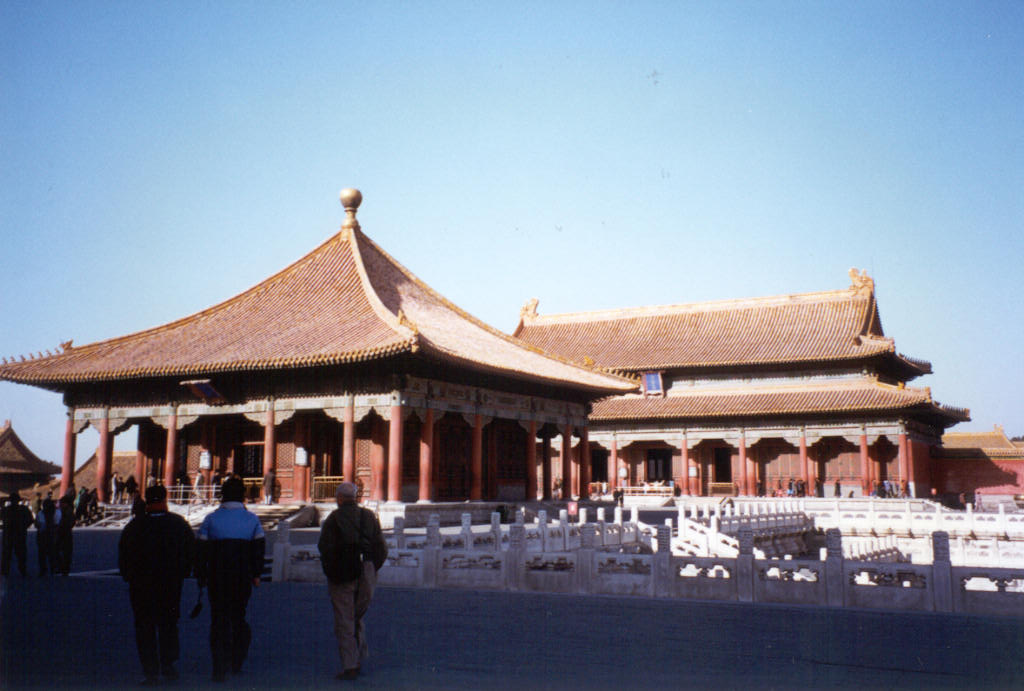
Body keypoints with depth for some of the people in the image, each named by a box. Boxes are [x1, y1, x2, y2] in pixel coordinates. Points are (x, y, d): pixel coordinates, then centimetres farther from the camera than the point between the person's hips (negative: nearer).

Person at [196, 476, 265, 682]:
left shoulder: (211, 519, -1)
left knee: (219, 620, 3)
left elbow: (202, 550, -2)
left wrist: (201, 576, 5)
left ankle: (220, 668, -4)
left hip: (217, 579, -1)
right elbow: (259, 548, 2)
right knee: (239, 617, 17)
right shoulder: (252, 519, 2)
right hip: (243, 578, 1)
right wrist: (256, 574, 10)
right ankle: (237, 662, 18)